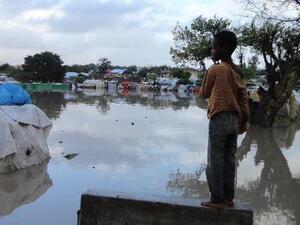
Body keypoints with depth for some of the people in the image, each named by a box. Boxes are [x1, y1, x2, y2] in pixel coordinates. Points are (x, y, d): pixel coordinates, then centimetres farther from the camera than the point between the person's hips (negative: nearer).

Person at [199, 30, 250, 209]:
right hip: (235, 120, 7)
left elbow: (204, 93, 5)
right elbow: (244, 99, 10)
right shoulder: (238, 72, 11)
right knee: (229, 161, 11)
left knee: (215, 162, 0)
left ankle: (217, 200, 4)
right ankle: (229, 198, 17)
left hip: (219, 119, -7)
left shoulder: (215, 69, -8)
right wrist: (244, 122, 15)